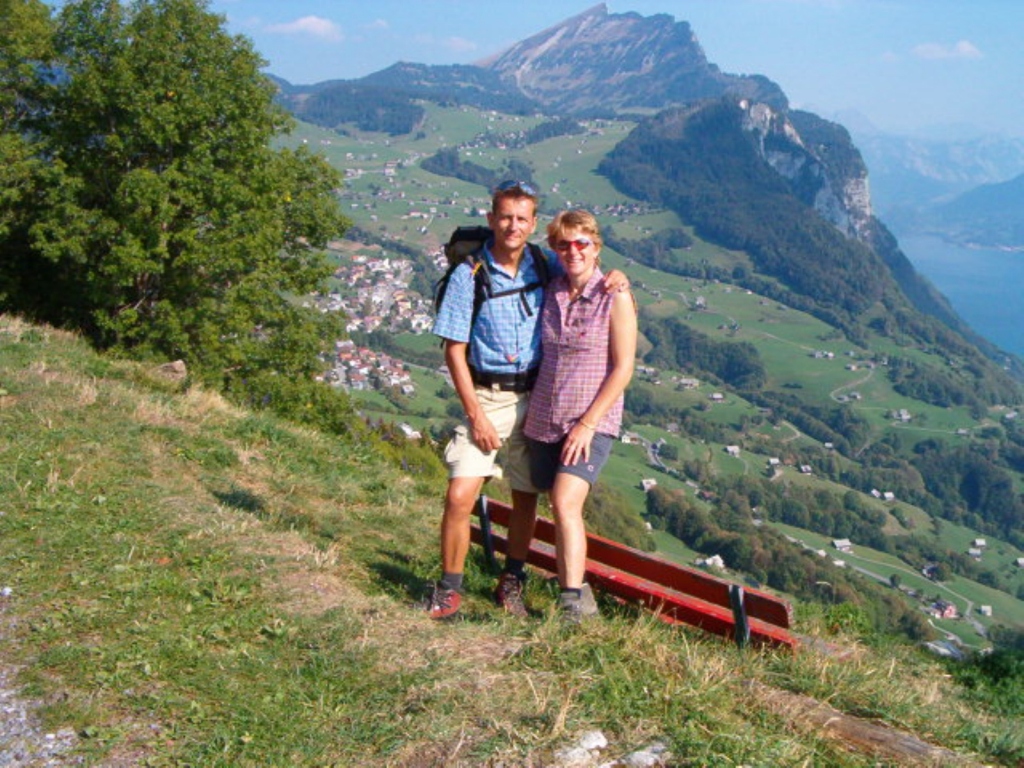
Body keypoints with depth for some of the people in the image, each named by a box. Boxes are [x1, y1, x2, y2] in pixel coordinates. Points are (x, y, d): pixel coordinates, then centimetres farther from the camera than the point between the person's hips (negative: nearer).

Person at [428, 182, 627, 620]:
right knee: (460, 497, -11)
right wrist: (475, 414, -12)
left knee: (526, 497, 12)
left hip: (536, 397, 3)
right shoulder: (468, 276, -8)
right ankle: (449, 587, 7)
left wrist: (615, 279, -9)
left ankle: (512, 581, 31)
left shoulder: (546, 266, 1)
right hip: (486, 396, -3)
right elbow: (454, 350, -7)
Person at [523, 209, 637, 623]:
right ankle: (575, 598, 20)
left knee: (565, 503, -22)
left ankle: (573, 599, -19)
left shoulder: (615, 297, -8)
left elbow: (623, 369, -10)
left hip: (593, 420, -5)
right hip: (545, 417, 5)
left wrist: (587, 423, -15)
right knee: (561, 510, 9)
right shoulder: (551, 292, 6)